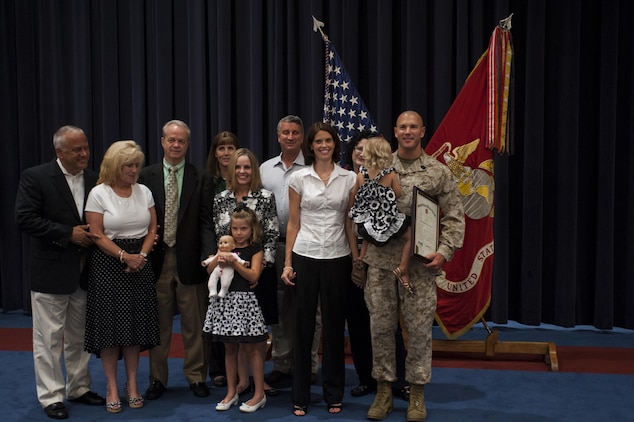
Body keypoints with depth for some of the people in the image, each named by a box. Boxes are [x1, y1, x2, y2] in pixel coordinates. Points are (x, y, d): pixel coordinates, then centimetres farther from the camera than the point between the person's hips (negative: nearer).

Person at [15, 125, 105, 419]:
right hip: (51, 271, -5)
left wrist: (94, 236, -7)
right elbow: (25, 219, -16)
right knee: (49, 337, 4)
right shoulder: (35, 177, -9)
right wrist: (68, 234, -19)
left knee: (79, 336, 16)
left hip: (84, 271, 5)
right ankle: (51, 396, 15)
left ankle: (79, 388, 29)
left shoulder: (94, 179, 4)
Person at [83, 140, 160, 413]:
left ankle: (132, 385, 17)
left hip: (139, 266, 4)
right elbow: (96, 235, -10)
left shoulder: (144, 192, 6)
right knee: (111, 325, -1)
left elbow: (152, 229, 7)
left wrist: (141, 255, -9)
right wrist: (124, 255, -16)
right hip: (109, 265, -3)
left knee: (136, 325, 6)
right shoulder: (99, 193, -6)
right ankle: (112, 388, 10)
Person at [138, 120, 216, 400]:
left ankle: (196, 377, 22)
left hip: (190, 260, 0)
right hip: (157, 259, 1)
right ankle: (157, 379, 23)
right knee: (158, 324, 11)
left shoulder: (202, 179, 2)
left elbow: (206, 221, -3)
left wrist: (209, 255, -16)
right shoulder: (146, 177, 4)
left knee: (194, 324, 8)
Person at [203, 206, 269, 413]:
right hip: (225, 299, 5)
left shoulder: (255, 250, -3)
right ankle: (231, 392, 22)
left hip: (245, 301, -5)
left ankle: (259, 394, 11)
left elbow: (253, 276, -13)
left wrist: (234, 262, -19)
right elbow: (210, 270, 7)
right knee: (229, 348, 12)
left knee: (251, 348, 2)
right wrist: (217, 260, -12)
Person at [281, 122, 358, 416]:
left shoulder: (348, 179, 3)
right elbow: (293, 223, 3)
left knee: (334, 326, 8)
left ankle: (334, 394, 21)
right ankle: (300, 396, 15)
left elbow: (350, 222, 6)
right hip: (305, 257, -1)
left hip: (337, 258, 1)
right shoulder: (298, 178, 1)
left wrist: (357, 259, 2)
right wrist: (287, 263, -2)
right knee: (303, 326, 4)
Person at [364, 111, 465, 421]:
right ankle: (384, 390, 21)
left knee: (420, 329, 4)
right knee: (381, 326, 7)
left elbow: (453, 217, 1)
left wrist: (445, 251, -10)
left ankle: (416, 393, 19)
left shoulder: (439, 172, 2)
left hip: (420, 263, -1)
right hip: (380, 260, 2)